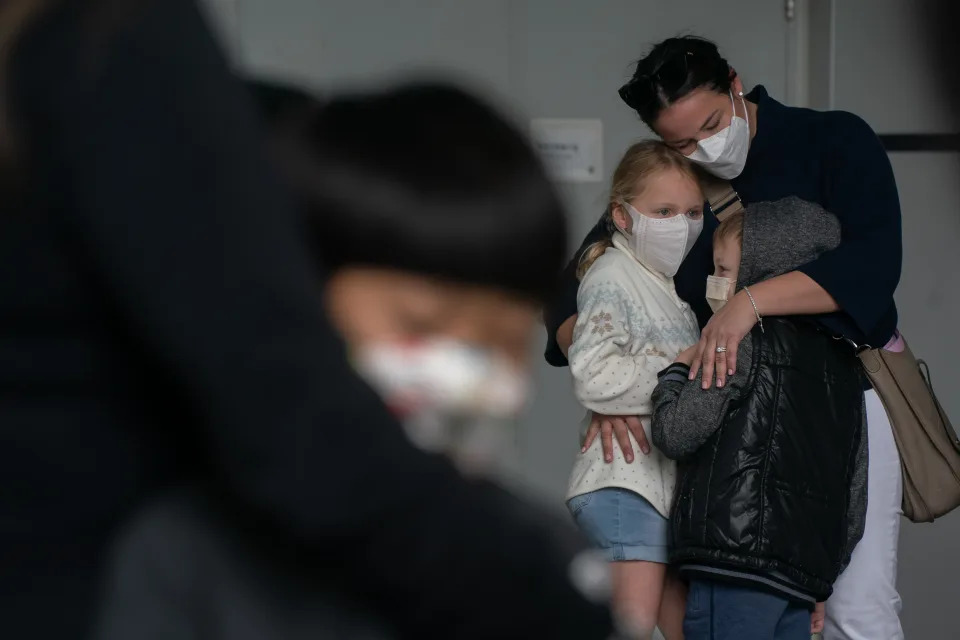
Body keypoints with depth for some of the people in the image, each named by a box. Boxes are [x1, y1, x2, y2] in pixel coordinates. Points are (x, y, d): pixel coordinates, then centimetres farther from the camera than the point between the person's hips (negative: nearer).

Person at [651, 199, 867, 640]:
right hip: (807, 566, 8)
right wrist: (821, 582, 26)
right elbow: (855, 487, 20)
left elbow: (676, 433, -10)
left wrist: (675, 372, 9)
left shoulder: (744, 343, -5)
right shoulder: (842, 361, 19)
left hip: (739, 556, -8)